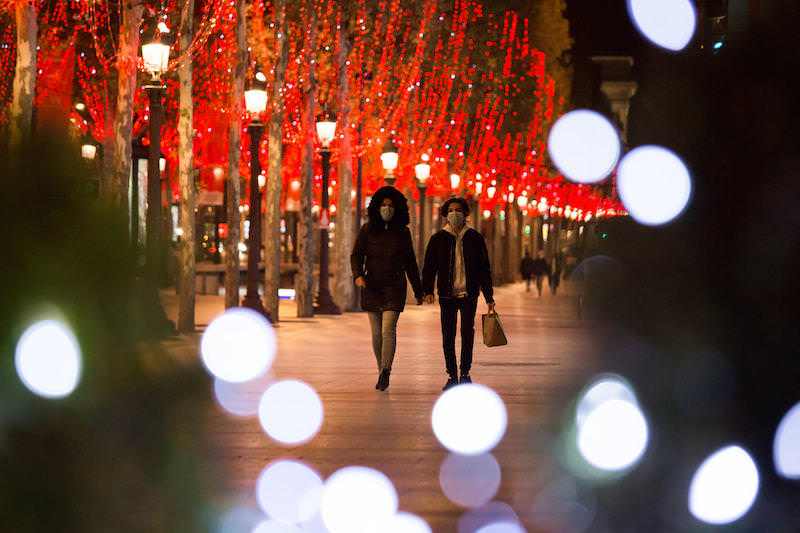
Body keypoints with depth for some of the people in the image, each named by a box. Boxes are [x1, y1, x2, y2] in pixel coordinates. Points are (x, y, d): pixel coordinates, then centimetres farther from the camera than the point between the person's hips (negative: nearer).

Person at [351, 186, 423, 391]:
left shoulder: (402, 232, 4)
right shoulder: (367, 230, 2)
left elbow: (410, 263, 11)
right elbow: (356, 255, 1)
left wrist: (418, 292, 14)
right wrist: (358, 276, -19)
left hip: (394, 287, -1)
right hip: (372, 287, 1)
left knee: (388, 329, -17)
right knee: (377, 333, 7)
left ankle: (385, 372, -22)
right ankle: (382, 372, 22)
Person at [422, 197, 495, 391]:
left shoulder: (474, 238, 8)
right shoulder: (438, 239, 7)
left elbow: (484, 269, 11)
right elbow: (429, 266, 5)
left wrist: (489, 297, 8)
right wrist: (428, 291, -10)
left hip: (468, 294, 0)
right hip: (447, 295, 0)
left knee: (467, 332, -9)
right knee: (448, 336, -1)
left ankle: (465, 373, 4)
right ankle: (452, 376, 7)